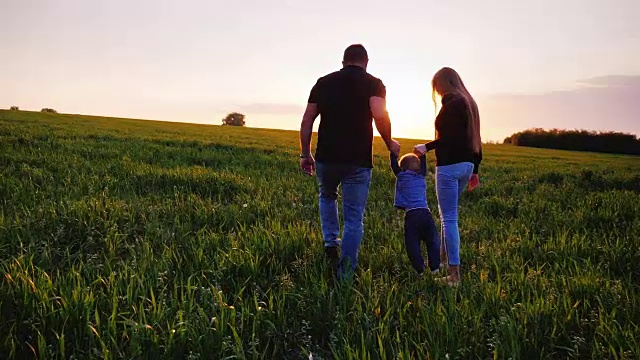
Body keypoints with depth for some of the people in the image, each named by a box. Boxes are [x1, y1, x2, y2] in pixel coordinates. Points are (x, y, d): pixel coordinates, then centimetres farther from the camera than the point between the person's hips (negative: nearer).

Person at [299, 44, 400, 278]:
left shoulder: (324, 82, 10)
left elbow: (307, 121, 8)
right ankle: (345, 274, 9)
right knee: (354, 219, 7)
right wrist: (390, 144, -1)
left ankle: (330, 242, 20)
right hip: (358, 161, -2)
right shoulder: (373, 84, 1)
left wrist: (305, 154, 15)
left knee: (327, 196, 33)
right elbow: (380, 116, -17)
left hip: (326, 158, 3)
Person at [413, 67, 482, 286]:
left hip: (449, 166, -9)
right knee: (448, 214, 21)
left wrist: (428, 147, -12)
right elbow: (474, 138, 17)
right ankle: (444, 256, 31)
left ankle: (454, 273, -3)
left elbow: (452, 136, -20)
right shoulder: (469, 102, 17)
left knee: (449, 218, -5)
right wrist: (474, 171, 20)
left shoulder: (451, 102, -10)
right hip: (466, 165, 9)